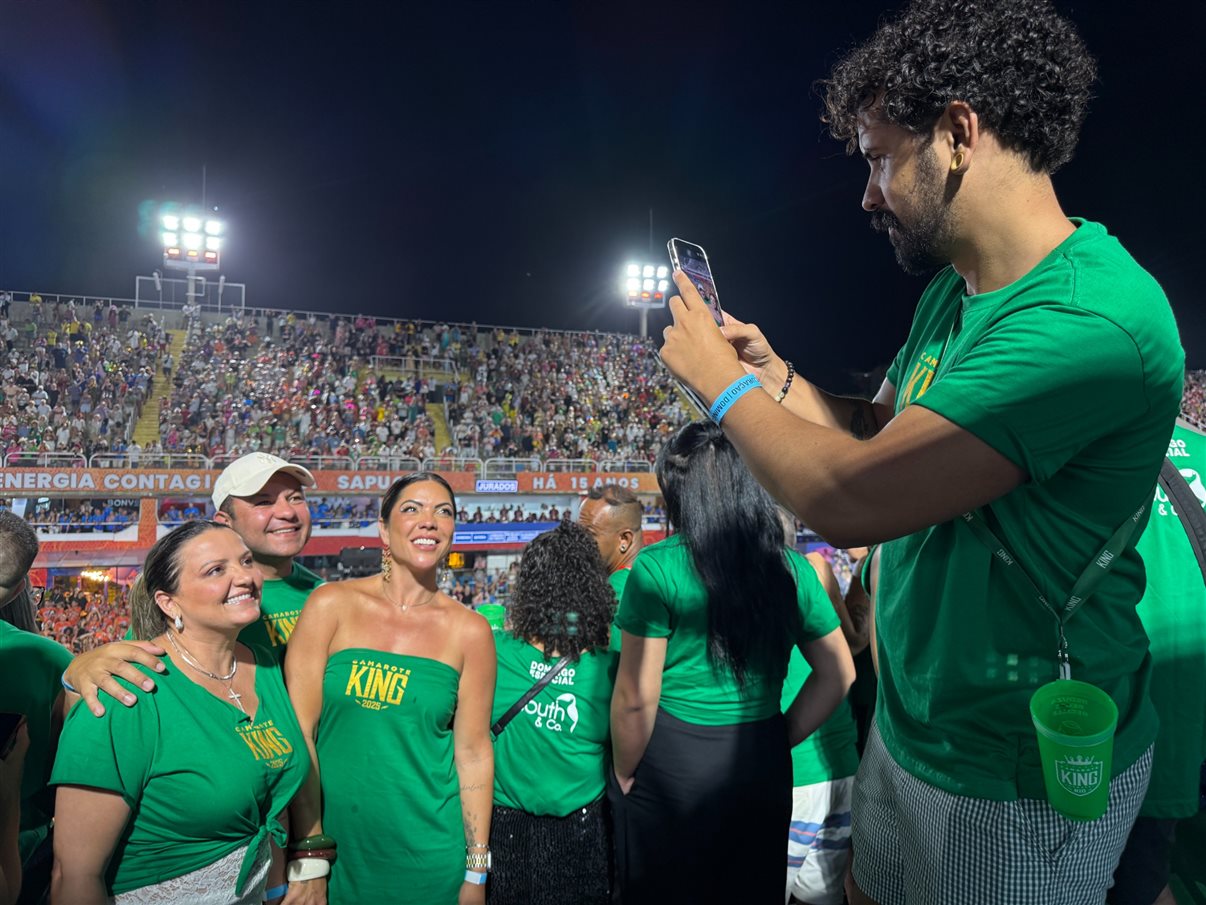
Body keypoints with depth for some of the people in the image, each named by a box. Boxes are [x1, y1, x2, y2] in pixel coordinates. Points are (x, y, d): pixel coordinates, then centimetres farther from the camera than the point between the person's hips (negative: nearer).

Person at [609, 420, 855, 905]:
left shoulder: (657, 567, -16)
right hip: (762, 762, 4)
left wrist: (624, 775, 1)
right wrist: (780, 740, 12)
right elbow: (837, 673, 6)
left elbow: (637, 698, -14)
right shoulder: (790, 567, -2)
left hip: (671, 761, -3)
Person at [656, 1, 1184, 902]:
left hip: (1020, 781, -7)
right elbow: (883, 432, 12)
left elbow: (851, 501, -35)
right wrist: (772, 371, -2)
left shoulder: (1093, 319, -30)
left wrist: (723, 382, -19)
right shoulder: (951, 294, 2)